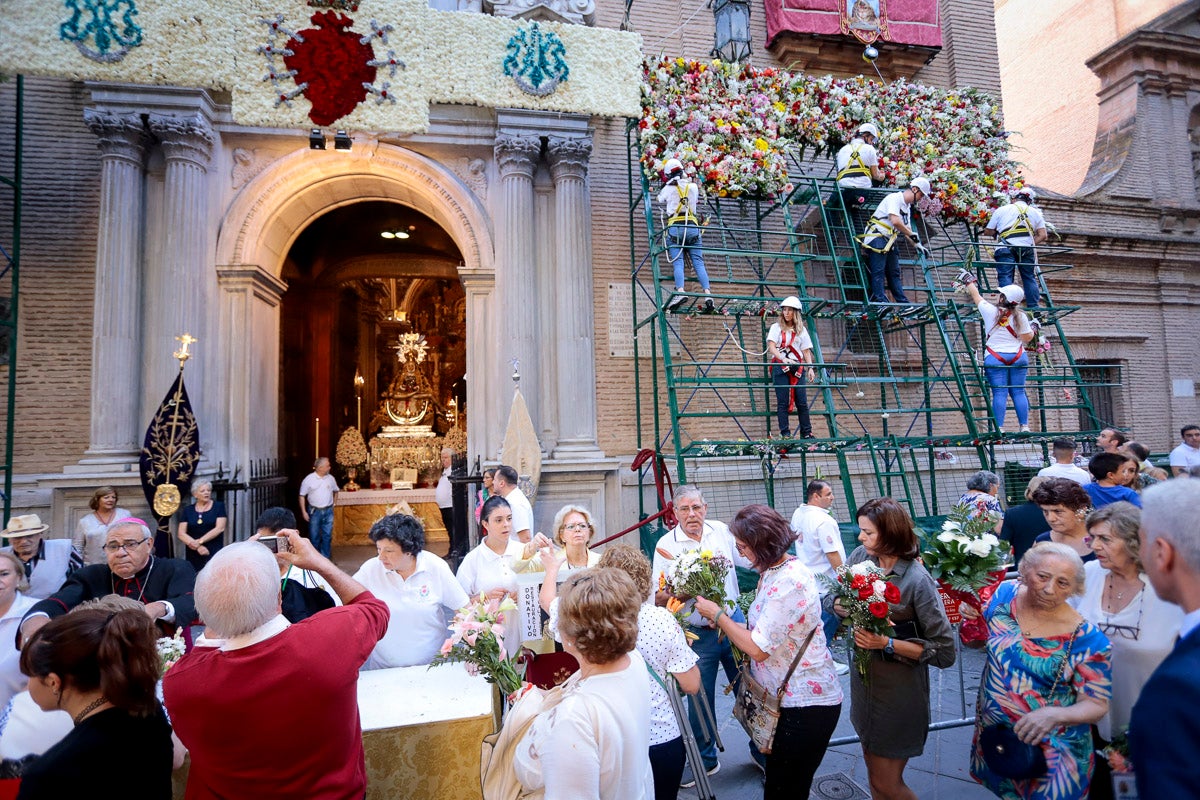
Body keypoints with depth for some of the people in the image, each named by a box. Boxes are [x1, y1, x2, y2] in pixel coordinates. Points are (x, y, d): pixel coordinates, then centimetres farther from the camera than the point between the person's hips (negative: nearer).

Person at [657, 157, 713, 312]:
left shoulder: (668, 189, 6)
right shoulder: (693, 186, 13)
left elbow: (661, 200, 26)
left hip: (675, 227, -2)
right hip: (692, 226, 2)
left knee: (678, 261, -11)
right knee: (698, 262, -2)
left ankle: (680, 291, -31)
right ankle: (707, 293, -15)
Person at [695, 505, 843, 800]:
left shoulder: (791, 581, -26)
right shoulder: (772, 571, 5)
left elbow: (759, 648, -25)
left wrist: (717, 615, -15)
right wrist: (726, 623, -1)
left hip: (805, 706, -9)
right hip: (784, 698, 9)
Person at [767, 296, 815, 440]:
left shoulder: (801, 330, 14)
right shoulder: (776, 327, 6)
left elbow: (806, 351, 11)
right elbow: (771, 347, -6)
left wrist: (810, 368, -2)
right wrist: (784, 359, -22)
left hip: (798, 368, 3)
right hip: (780, 367, -2)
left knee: (802, 402, 0)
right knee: (783, 402, -4)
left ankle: (806, 434, 5)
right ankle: (785, 434, -3)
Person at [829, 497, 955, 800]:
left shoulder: (918, 581, -22)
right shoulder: (861, 557, -7)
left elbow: (944, 651, -18)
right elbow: (834, 597, 5)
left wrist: (887, 643, -26)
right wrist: (844, 607, -17)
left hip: (898, 690, -5)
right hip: (863, 678, 5)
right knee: (872, 764, 21)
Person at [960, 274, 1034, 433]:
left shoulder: (990, 311, -3)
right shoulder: (1020, 316, 0)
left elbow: (976, 296, 14)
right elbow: (1027, 338, 2)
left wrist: (969, 281, 30)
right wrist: (1033, 328, 23)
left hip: (995, 358, -2)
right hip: (1018, 357, 2)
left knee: (999, 393, -5)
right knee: (1018, 392, 6)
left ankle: (999, 428, -7)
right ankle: (1024, 426, 7)